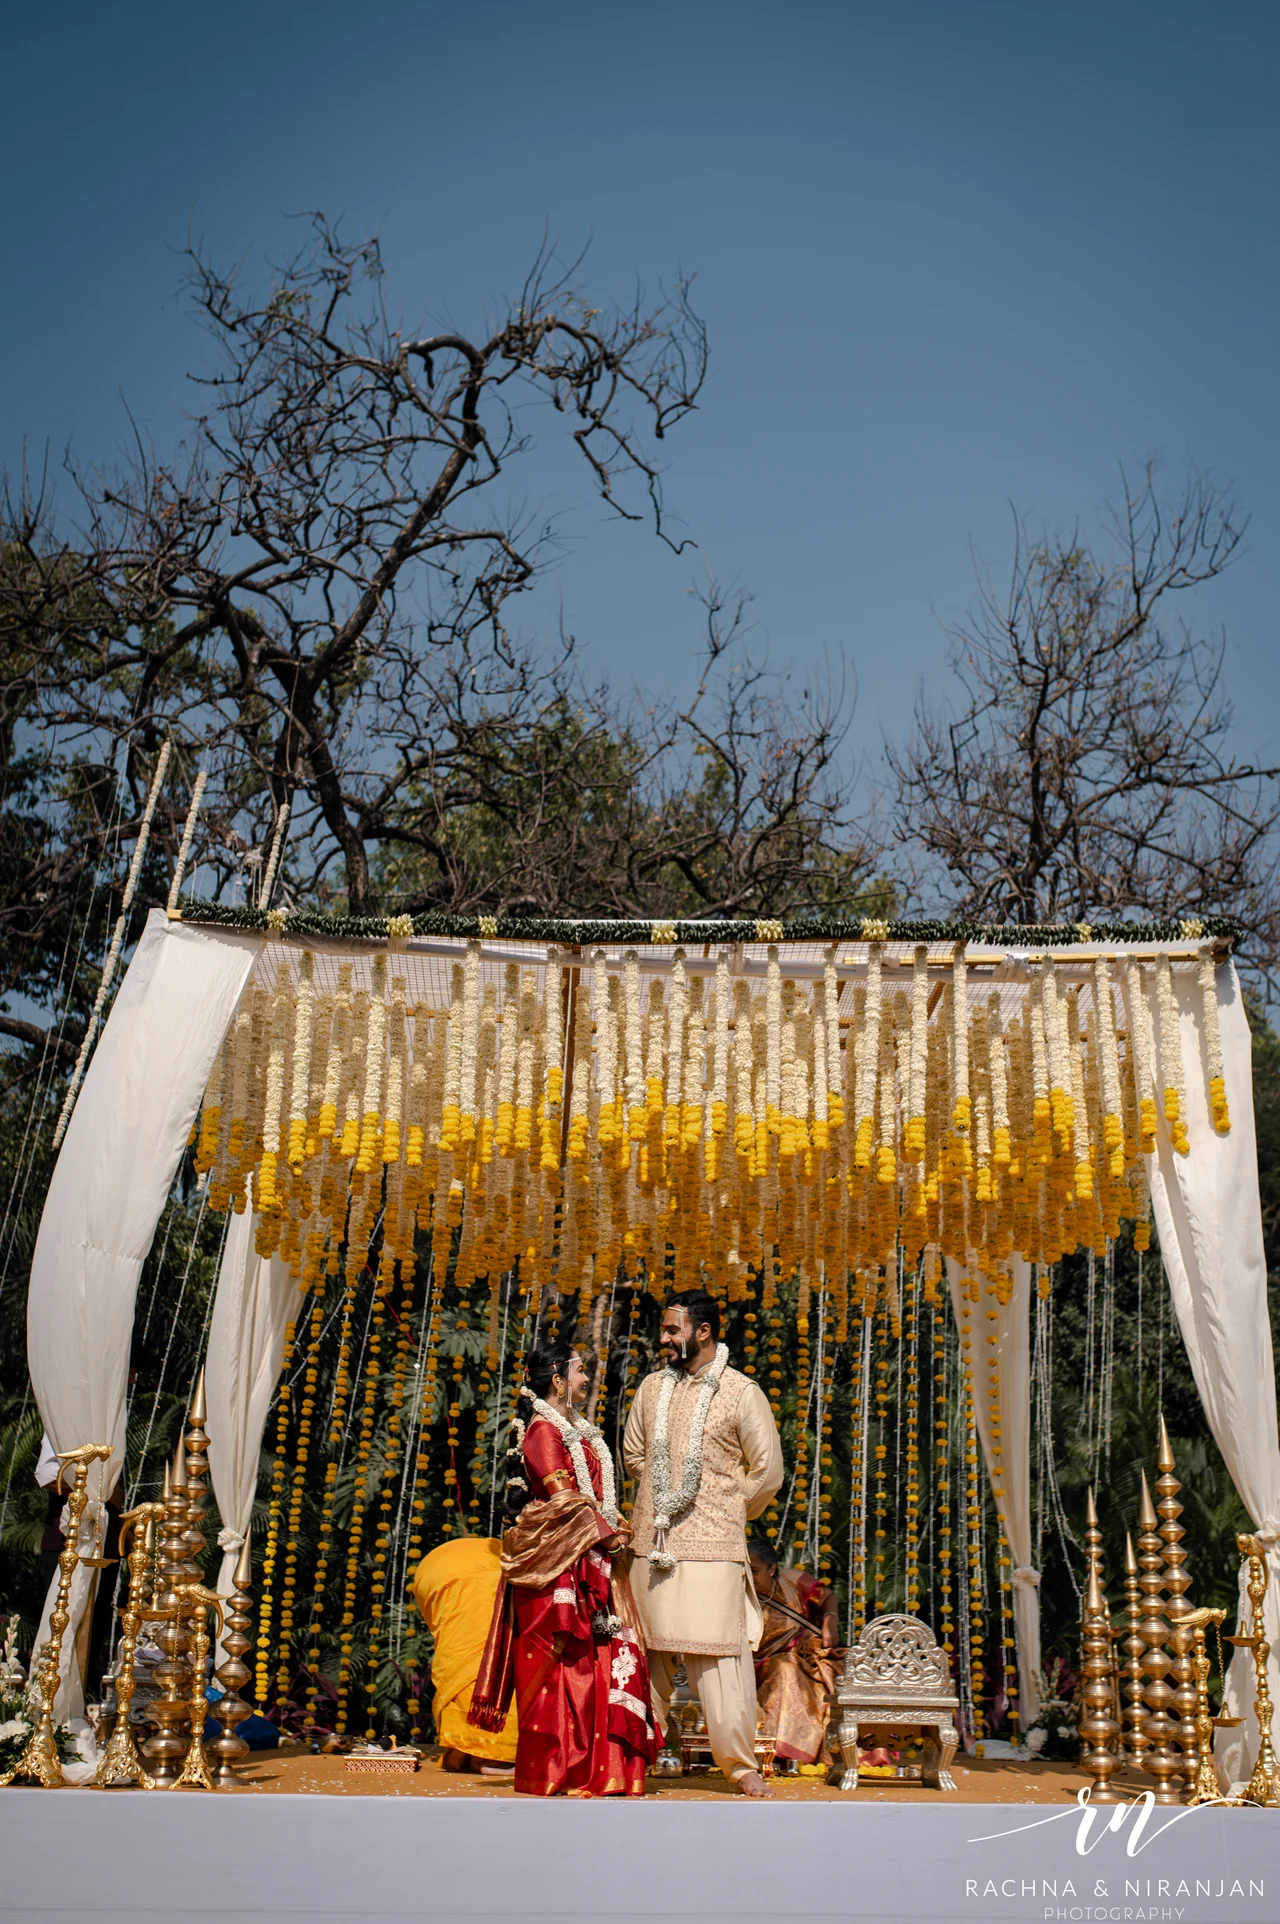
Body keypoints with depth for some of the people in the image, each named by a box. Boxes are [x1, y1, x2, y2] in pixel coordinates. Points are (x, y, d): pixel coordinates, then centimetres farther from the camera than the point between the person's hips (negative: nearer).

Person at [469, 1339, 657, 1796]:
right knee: (561, 1660, -6)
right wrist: (606, 1533, -9)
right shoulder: (543, 1429, -8)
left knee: (613, 1654, 4)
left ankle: (600, 1768, 9)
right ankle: (554, 1772, 1)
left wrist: (615, 1528, 8)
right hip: (560, 1565, -9)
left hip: (590, 1564, 9)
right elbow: (563, 1498, -15)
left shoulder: (579, 1431, 19)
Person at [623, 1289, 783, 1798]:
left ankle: (739, 1762, 6)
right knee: (649, 1650, 7)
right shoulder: (652, 1387, 11)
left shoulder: (741, 1392, -3)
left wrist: (728, 1510, 6)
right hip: (653, 1542, 4)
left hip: (712, 1546, -4)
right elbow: (634, 1453, 23)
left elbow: (767, 1469, 0)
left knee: (721, 1653, -4)